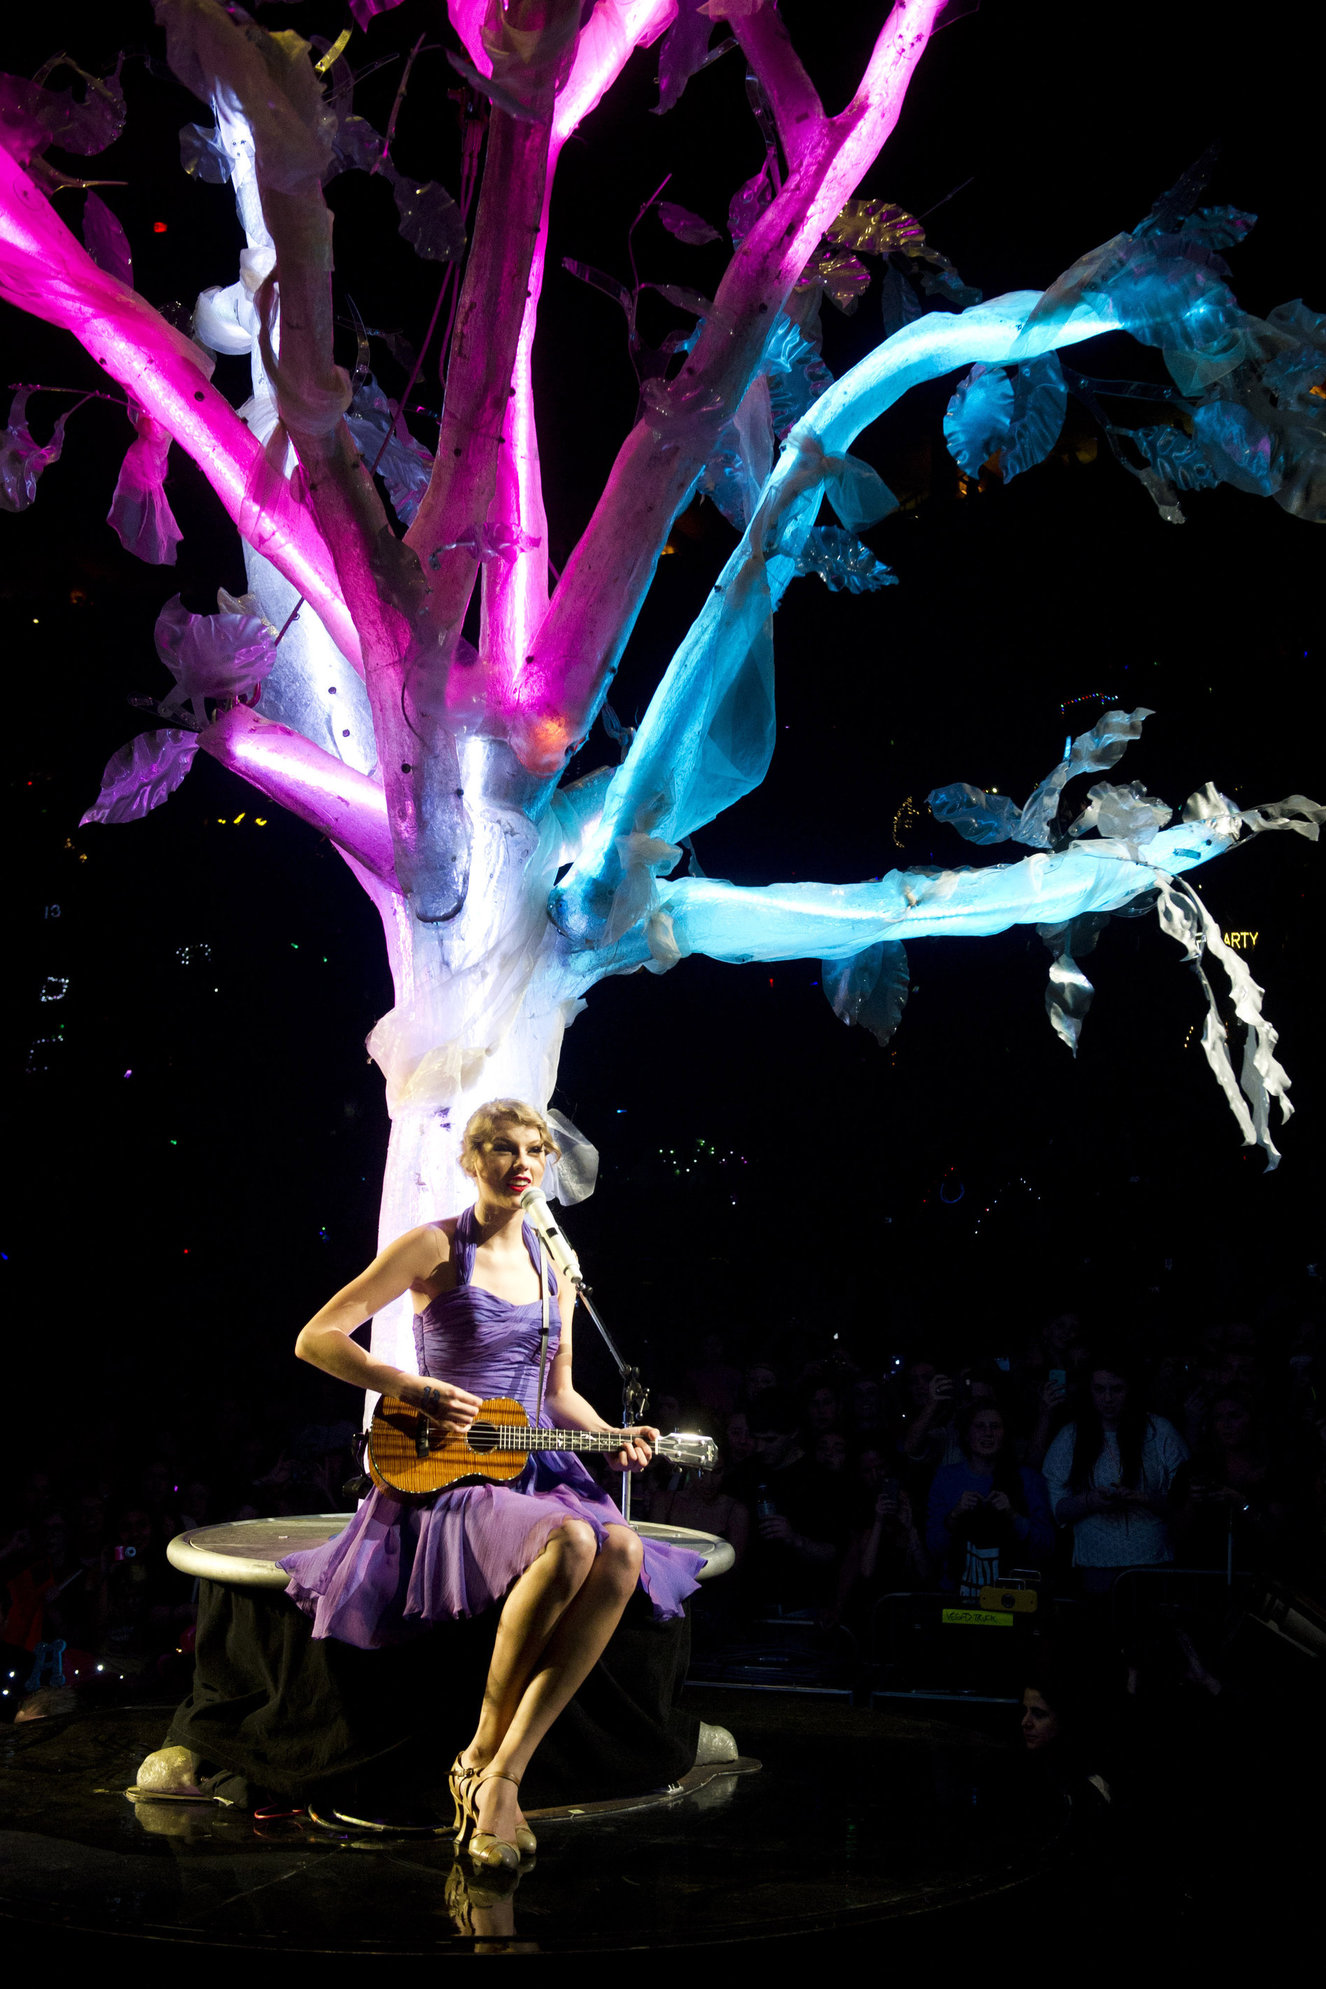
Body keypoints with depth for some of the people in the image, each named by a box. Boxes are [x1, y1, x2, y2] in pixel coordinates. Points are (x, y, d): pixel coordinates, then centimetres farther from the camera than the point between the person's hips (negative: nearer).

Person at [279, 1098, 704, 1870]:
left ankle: (502, 1775, -25)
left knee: (623, 1554, -27)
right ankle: (481, 1757, -15)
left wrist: (613, 1439, 1)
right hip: (443, 1478, -5)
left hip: (536, 1469, 6)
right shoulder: (434, 1247, -2)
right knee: (569, 1544, -35)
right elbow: (315, 1340, -5)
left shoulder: (553, 1265, 15)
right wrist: (415, 1390, -16)